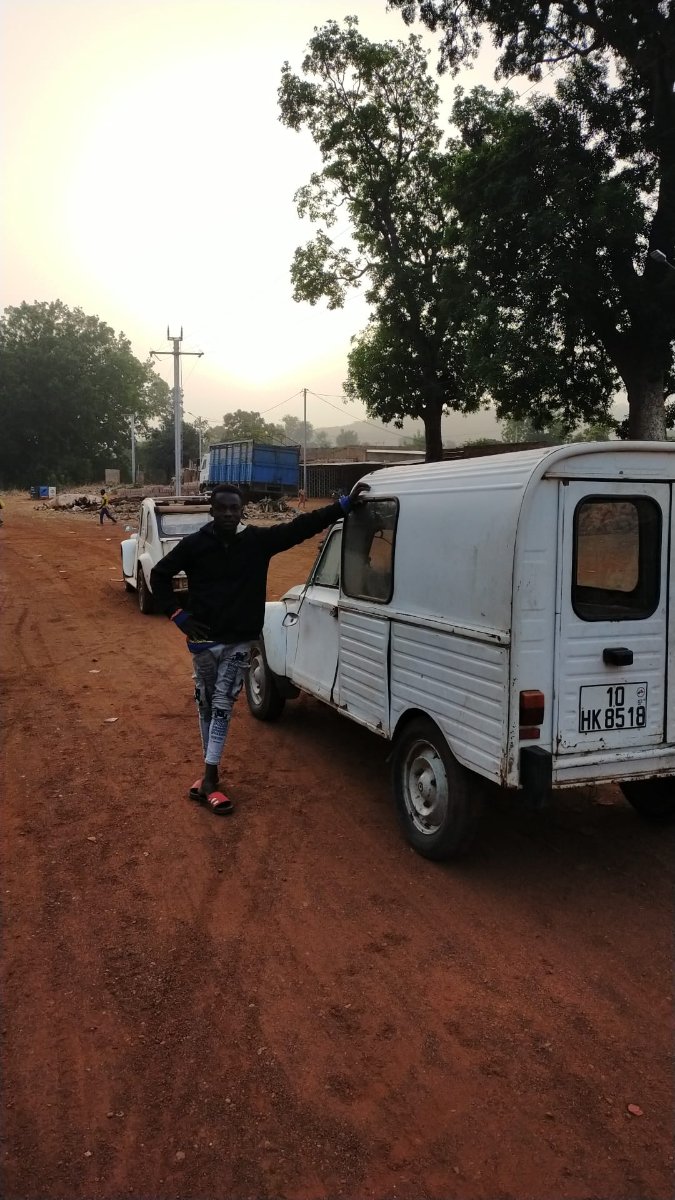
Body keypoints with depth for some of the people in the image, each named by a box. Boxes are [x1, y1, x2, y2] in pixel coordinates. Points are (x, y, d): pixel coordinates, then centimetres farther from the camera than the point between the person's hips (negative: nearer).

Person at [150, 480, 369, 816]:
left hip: (239, 642, 0)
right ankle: (210, 774, 24)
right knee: (205, 703, 10)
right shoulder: (194, 544, -7)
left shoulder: (258, 541, -6)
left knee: (222, 704, -1)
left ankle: (209, 779, 4)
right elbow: (159, 575, 3)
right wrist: (178, 616, -5)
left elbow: (302, 526, -10)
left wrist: (345, 503, -16)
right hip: (204, 639, 0)